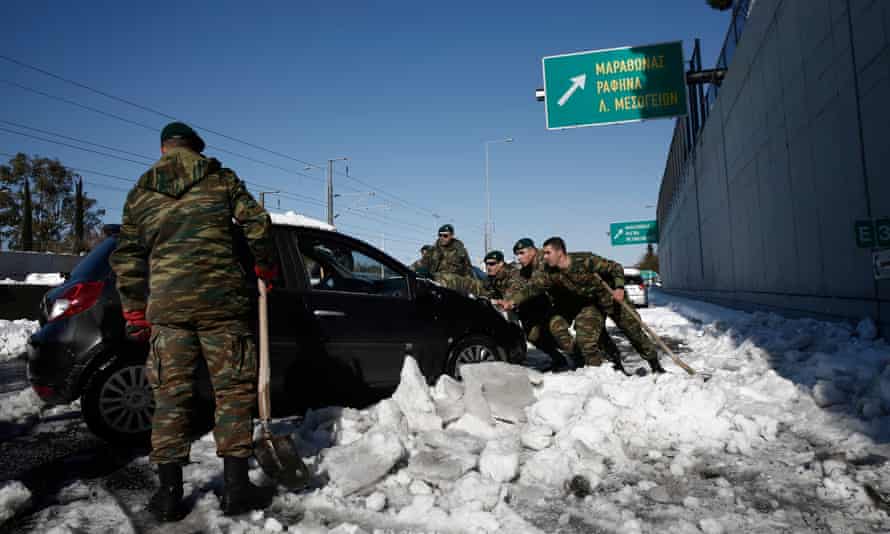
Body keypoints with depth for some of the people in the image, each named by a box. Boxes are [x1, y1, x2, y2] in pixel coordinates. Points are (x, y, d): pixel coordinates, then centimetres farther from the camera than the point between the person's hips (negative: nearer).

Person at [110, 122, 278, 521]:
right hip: (221, 300, -2)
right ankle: (235, 488, 6)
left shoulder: (139, 193, 15)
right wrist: (266, 267, 16)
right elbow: (256, 222, 0)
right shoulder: (220, 178, 8)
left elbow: (127, 258, 14)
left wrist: (134, 313, 19)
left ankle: (169, 492, 13)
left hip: (166, 306, 3)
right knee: (233, 389, 4)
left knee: (170, 395, 9)